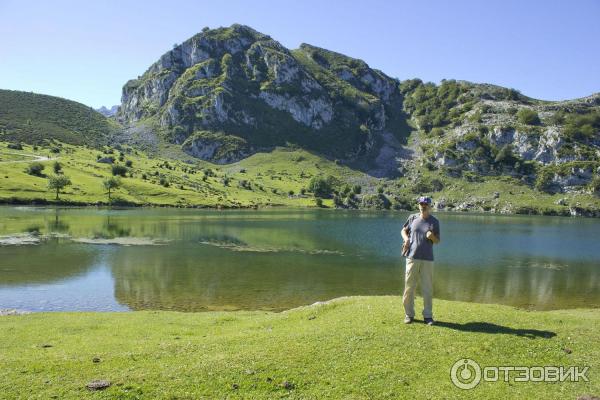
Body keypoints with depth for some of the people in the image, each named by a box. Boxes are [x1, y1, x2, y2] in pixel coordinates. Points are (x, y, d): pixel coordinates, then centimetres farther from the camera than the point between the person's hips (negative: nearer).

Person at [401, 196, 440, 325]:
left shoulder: (434, 221, 4)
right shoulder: (412, 217, 6)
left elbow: (437, 241, 6)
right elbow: (404, 230, 18)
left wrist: (432, 236, -16)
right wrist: (406, 239, -3)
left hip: (427, 259, -1)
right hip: (412, 257, 1)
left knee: (427, 288, 2)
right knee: (409, 287, 3)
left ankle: (428, 315, 14)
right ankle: (409, 314, 15)